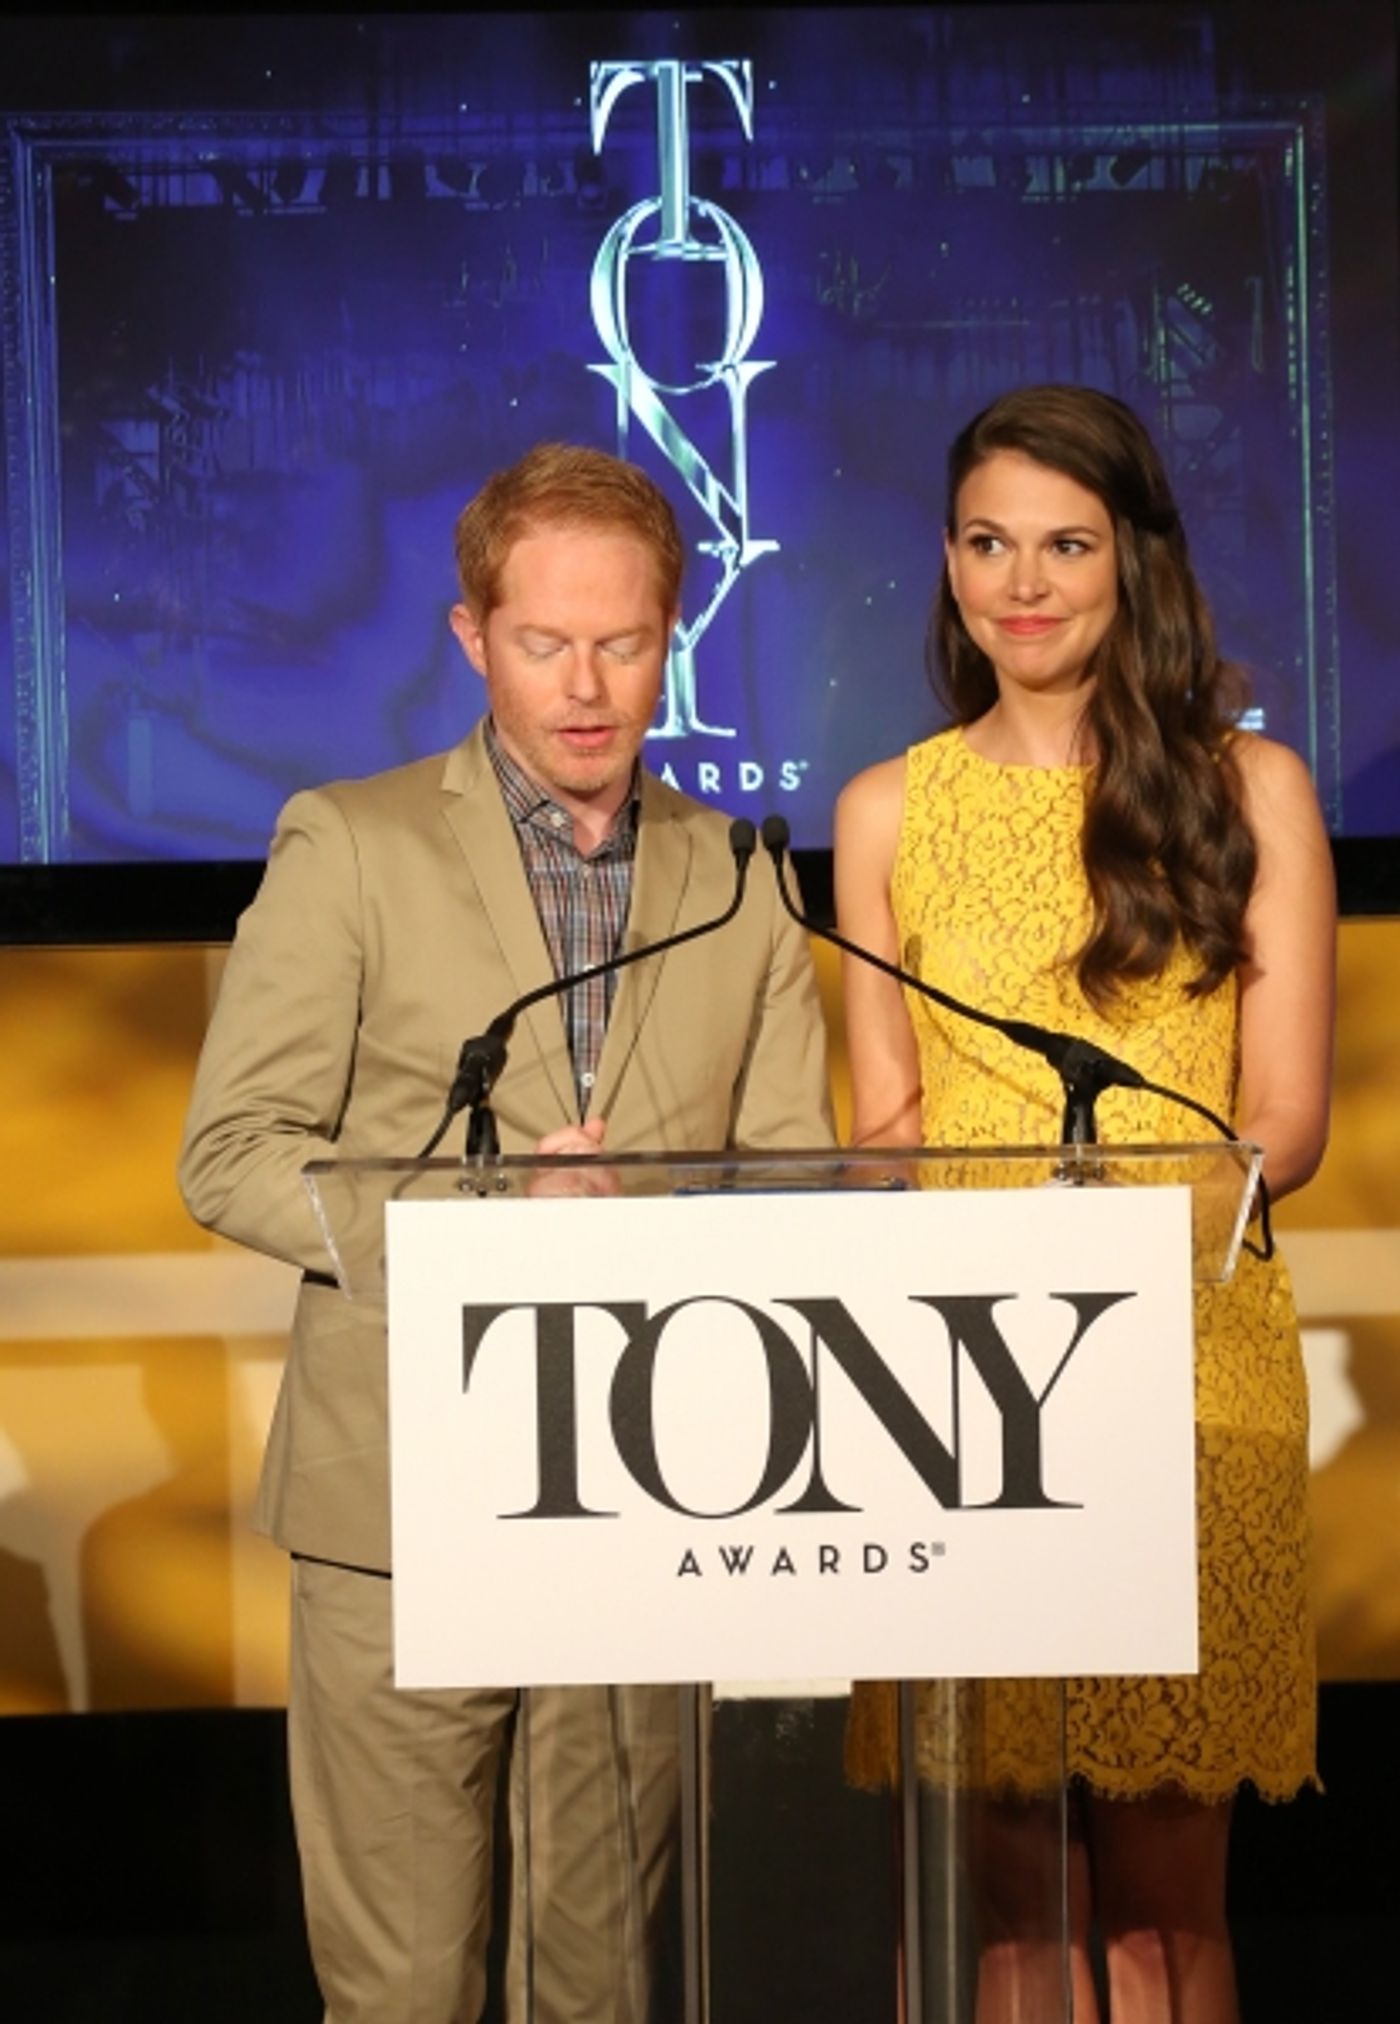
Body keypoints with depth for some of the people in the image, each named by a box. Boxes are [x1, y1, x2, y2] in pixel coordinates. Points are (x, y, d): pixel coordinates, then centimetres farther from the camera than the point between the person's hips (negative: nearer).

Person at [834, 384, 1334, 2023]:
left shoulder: (1248, 790, 6)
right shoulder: (889, 811, 10)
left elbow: (1287, 1118, 3)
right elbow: (882, 1124, 13)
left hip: (1192, 1366, -1)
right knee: (984, 1886, 0)